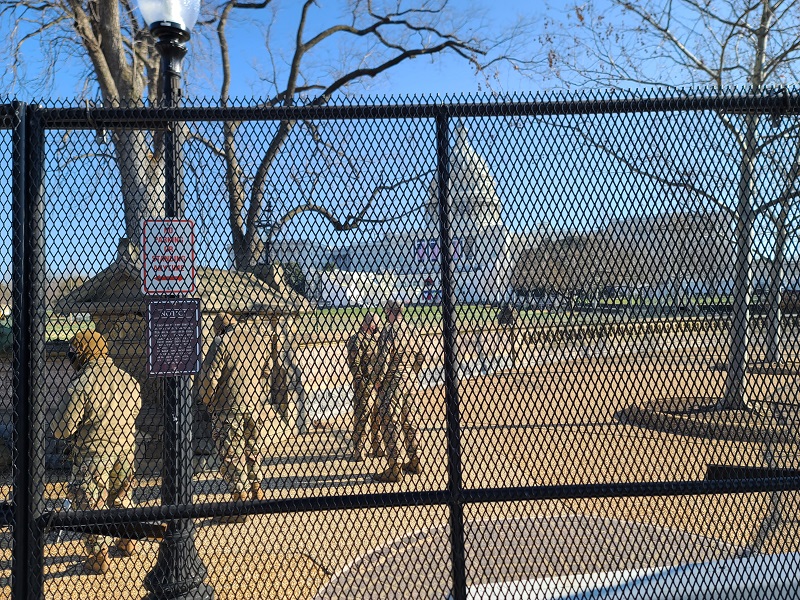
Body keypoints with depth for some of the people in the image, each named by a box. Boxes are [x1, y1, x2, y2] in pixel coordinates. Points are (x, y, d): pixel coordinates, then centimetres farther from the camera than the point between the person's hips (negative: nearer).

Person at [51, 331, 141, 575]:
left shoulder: (80, 384, -20)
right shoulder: (129, 379, -5)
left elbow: (60, 429, -16)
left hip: (93, 454, -5)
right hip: (125, 449, 5)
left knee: (91, 503, 11)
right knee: (121, 497, 24)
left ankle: (99, 557, 19)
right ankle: (126, 542, 39)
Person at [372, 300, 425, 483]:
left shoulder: (389, 330, -13)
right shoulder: (410, 329, 9)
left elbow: (384, 358, -17)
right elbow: (419, 357, 14)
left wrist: (378, 380, -8)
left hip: (393, 382, -8)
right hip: (410, 381, 8)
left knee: (389, 423, -3)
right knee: (408, 420, 18)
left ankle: (394, 469, -3)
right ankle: (413, 462, 27)